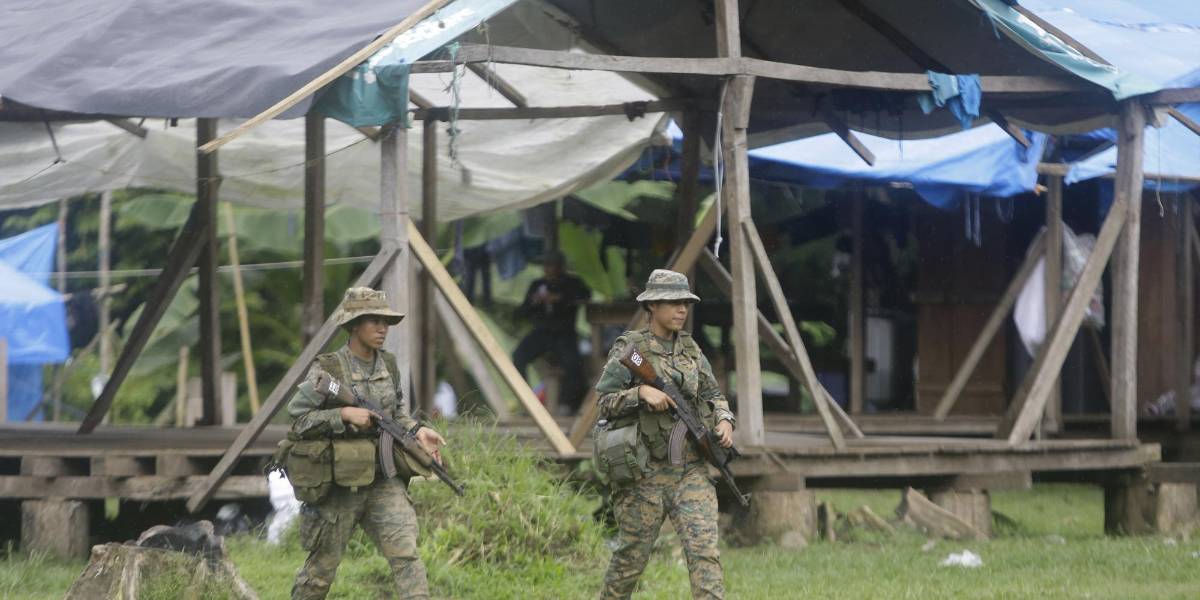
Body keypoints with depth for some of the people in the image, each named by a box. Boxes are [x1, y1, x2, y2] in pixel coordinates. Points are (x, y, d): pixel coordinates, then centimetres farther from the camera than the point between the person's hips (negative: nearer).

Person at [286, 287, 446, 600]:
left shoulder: (388, 365, 6)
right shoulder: (327, 371, -12)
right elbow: (297, 418, -13)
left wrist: (416, 430, 4)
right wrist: (344, 415, -21)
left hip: (385, 482, 4)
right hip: (340, 484, -4)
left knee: (405, 551, -11)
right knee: (323, 564, 9)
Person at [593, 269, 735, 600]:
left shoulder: (690, 349, 10)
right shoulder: (629, 349, -4)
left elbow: (713, 395, 18)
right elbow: (605, 402, -9)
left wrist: (724, 420, -2)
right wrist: (641, 392, -24)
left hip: (691, 469, 3)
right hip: (644, 471, -3)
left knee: (704, 549, -11)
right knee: (631, 556, 7)